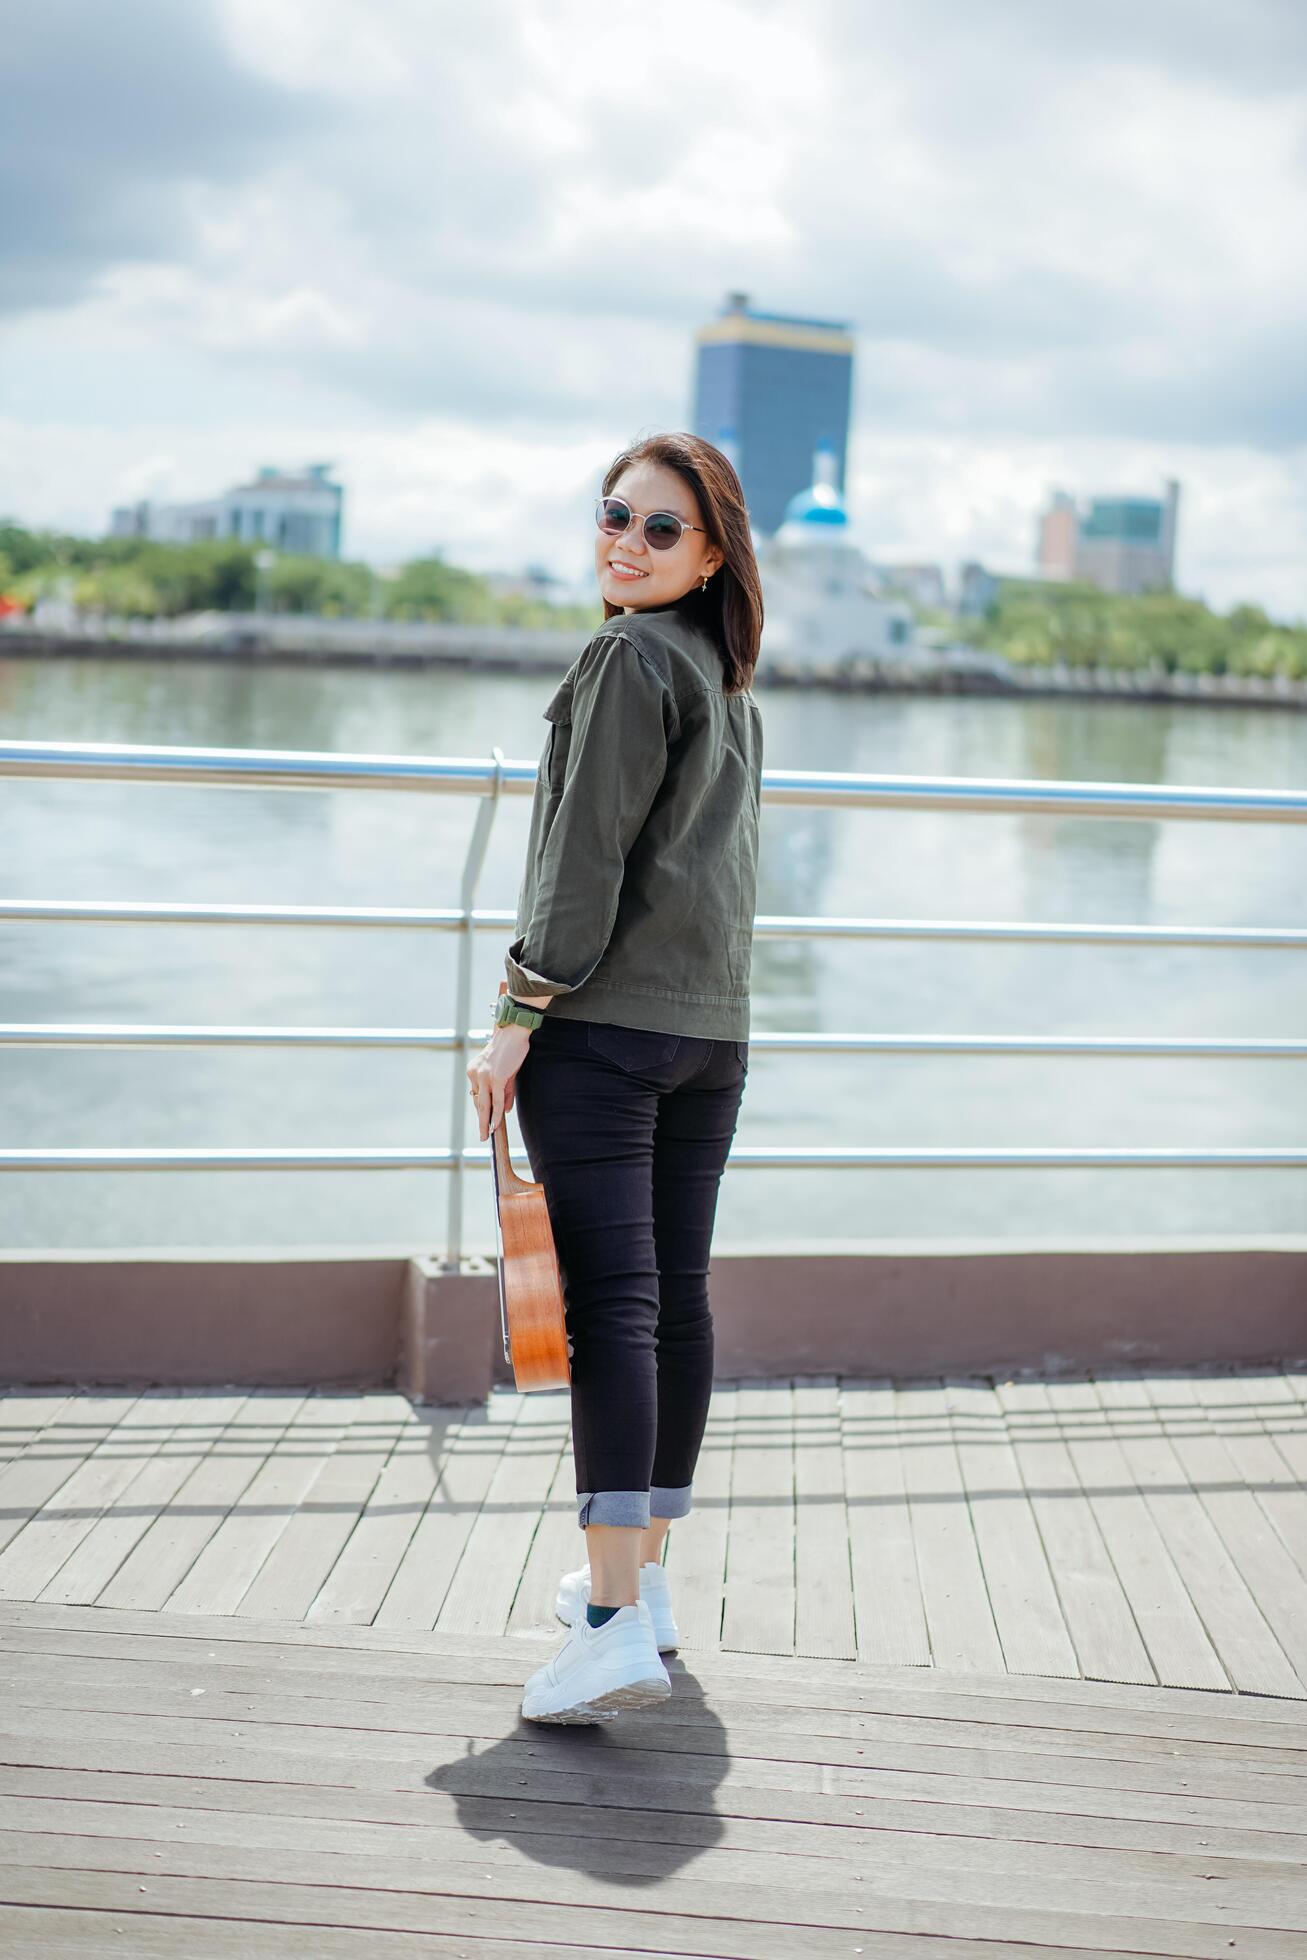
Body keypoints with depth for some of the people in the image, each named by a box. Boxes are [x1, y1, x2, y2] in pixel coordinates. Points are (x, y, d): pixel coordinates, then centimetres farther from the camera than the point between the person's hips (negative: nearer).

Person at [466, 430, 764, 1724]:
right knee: (676, 1296, 13)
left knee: (609, 1301, -12)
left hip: (603, 1024, -9)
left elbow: (586, 854, -14)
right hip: (711, 1029, 9)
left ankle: (618, 1621, -15)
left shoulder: (632, 658, -9)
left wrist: (519, 1012, -12)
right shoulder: (733, 682, 17)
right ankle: (643, 1576, 25)